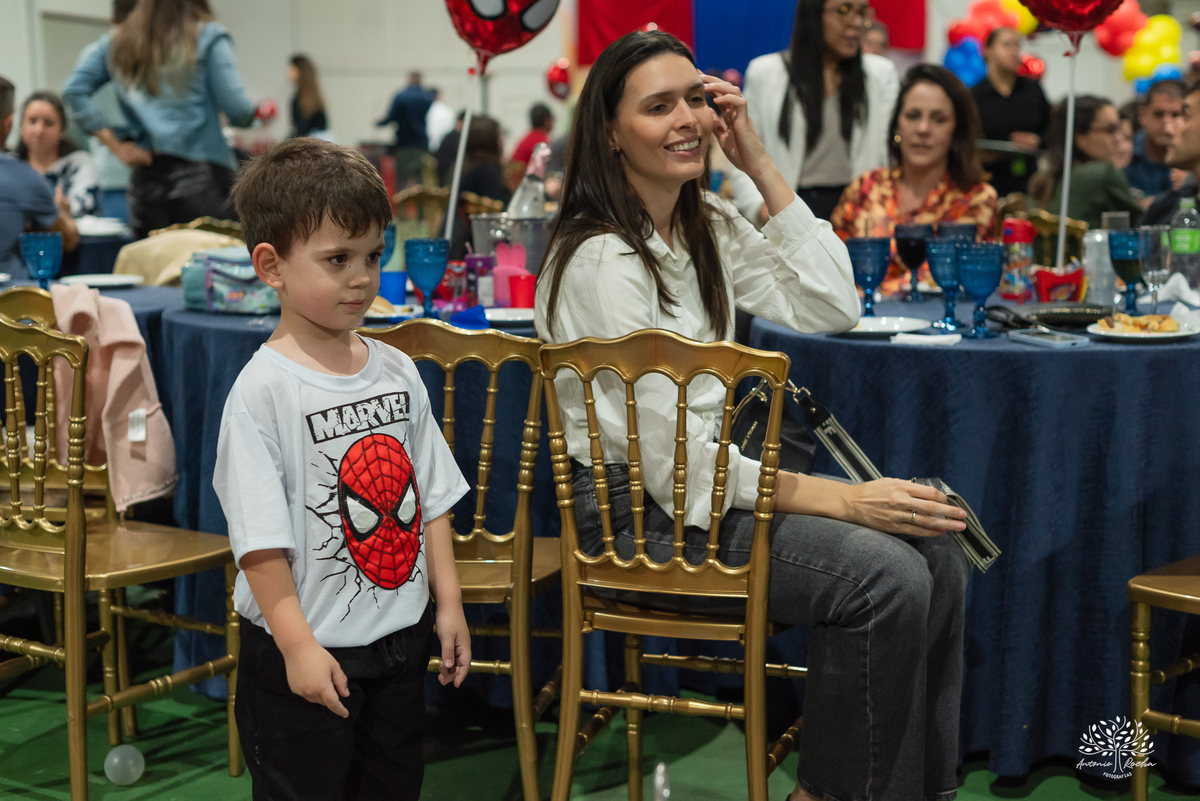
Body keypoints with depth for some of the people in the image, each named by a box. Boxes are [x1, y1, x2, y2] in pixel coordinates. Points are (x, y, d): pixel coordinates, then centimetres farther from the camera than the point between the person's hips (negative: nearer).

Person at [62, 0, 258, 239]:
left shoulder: (116, 43, 14)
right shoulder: (208, 37, -1)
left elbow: (74, 90, 8)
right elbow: (237, 110, -7)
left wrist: (116, 145, 5)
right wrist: (254, 113, 16)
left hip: (145, 177, 5)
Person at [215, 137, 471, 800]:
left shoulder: (396, 372, 2)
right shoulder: (263, 390, -16)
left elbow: (431, 497, 8)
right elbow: (260, 538, -17)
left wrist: (448, 603, 5)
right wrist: (297, 645, -19)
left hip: (400, 638, 6)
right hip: (306, 652, -6)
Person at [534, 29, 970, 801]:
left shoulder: (710, 224, 9)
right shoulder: (603, 260, -18)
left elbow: (832, 309, 0)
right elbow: (670, 460, -21)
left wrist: (763, 166, -3)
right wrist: (843, 500, -21)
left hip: (710, 475, 8)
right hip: (635, 511, -8)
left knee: (937, 553, -7)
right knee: (888, 578, -21)